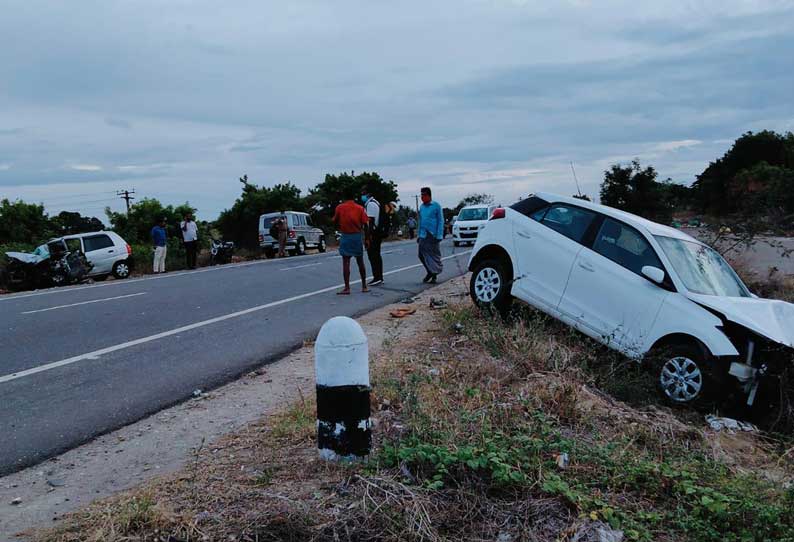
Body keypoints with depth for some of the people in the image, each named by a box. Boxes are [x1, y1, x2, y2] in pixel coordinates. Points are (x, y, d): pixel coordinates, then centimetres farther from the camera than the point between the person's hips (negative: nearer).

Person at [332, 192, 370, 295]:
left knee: (346, 262, -2)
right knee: (360, 262, 13)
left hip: (345, 237, -2)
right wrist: (367, 238, 2)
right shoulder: (360, 208, -1)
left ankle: (347, 288, -7)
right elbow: (365, 224, -5)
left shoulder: (339, 207, -3)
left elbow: (335, 222, 4)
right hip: (357, 237, 2)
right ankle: (364, 286, 20)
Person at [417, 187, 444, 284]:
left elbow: (440, 221, -7)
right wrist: (419, 234, 14)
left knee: (434, 255, 2)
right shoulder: (421, 207, 12)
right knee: (422, 255, 2)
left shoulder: (436, 206, -5)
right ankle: (430, 272, 21)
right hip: (423, 236, 5)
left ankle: (434, 275, 13)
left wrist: (439, 236, -13)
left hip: (433, 235, -5)